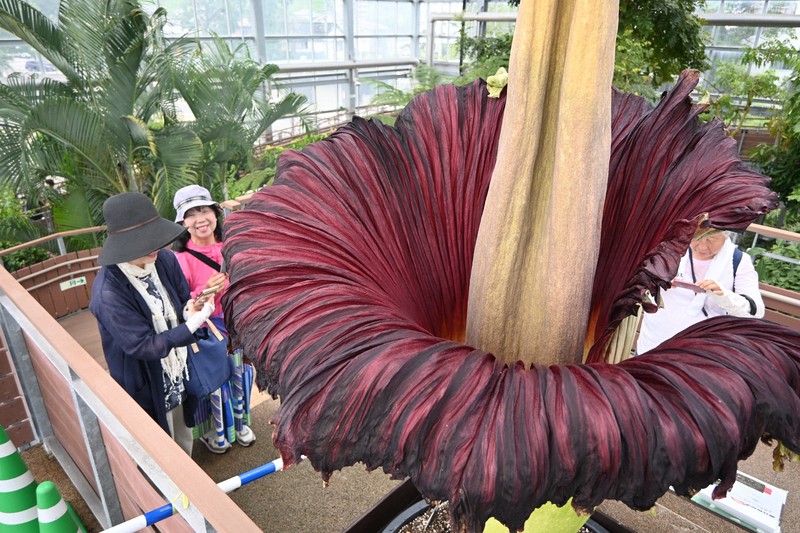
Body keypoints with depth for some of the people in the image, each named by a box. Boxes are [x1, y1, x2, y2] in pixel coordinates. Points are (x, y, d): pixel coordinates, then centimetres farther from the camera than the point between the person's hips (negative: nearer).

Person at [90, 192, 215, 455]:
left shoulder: (164, 260, -14)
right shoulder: (108, 292, -30)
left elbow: (184, 298, 1)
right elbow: (142, 345, -26)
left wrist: (190, 310, -23)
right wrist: (192, 325, -34)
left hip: (180, 372, 6)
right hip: (146, 384, -5)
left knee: (184, 439, 27)